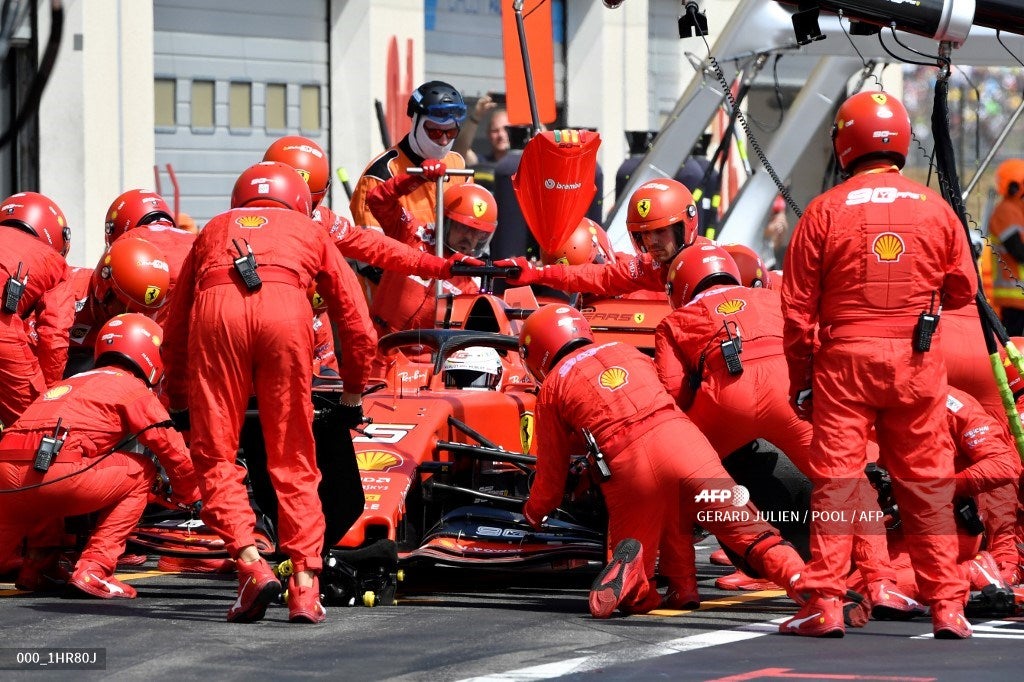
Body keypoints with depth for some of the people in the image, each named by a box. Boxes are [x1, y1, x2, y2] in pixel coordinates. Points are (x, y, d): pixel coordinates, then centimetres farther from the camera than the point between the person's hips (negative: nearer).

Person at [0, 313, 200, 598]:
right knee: (141, 471, 14)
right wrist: (190, 497, 31)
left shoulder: (74, 382, 35)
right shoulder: (132, 387, 13)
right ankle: (93, 569, 5)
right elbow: (173, 451, 13)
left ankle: (35, 563, 18)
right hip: (56, 473, -7)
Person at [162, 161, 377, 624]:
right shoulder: (309, 232, 35)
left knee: (215, 454, 8)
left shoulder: (214, 230, 37)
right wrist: (353, 396, 43)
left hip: (215, 311, 0)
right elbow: (359, 328, 31)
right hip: (285, 311, 0)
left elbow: (176, 328, 36)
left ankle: (250, 564, -7)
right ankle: (304, 584, 5)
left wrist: (176, 402, 43)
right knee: (293, 461, 9)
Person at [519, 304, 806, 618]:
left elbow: (552, 473, 26)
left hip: (626, 467, -2)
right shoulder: (627, 351, 30)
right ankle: (799, 577, -22)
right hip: (679, 437, 2)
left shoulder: (551, 388, 20)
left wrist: (534, 512, 46)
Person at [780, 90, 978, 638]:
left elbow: (797, 307, -1)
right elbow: (963, 290, 11)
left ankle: (825, 603, -3)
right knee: (927, 484, 7)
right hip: (917, 366, 2)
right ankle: (947, 605, 8)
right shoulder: (936, 209, 1)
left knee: (835, 479, 2)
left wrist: (800, 380, 7)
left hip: (844, 361, -1)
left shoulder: (825, 211, -3)